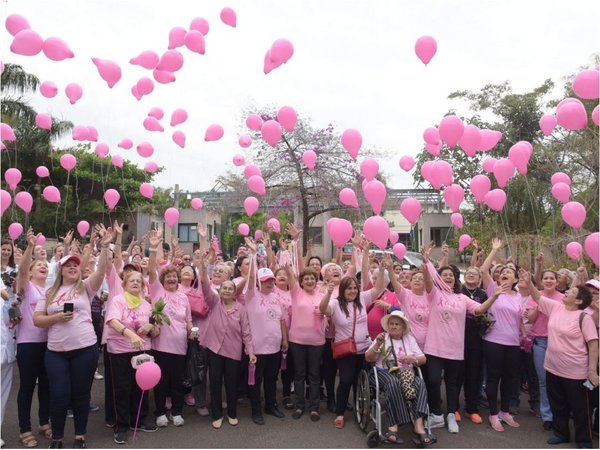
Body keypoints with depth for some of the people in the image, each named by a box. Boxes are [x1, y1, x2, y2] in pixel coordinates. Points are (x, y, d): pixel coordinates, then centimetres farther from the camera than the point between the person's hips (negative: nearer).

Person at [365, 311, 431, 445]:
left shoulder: (409, 339, 17)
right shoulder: (382, 338, 9)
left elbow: (423, 359, 10)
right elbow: (368, 358, 1)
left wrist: (412, 359, -11)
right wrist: (377, 344, -13)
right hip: (384, 372, -3)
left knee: (420, 383, -29)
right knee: (394, 383, -37)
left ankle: (418, 424, -36)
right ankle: (393, 427, -36)